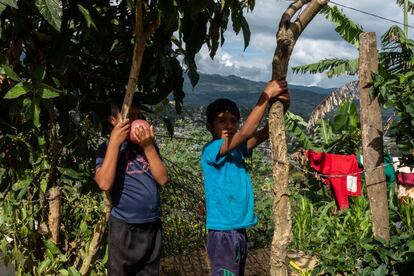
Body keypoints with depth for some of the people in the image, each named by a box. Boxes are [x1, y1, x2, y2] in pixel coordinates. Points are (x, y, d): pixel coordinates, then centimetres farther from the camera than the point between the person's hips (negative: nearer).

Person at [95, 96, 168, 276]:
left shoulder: (149, 145, 6)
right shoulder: (107, 148, -4)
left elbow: (163, 179, -5)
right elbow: (105, 184, -20)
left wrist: (148, 147, -15)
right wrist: (114, 142, -19)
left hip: (152, 225, 4)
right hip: (124, 227, -4)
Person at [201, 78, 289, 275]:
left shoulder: (238, 149, 8)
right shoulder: (210, 150, -14)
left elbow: (265, 132, -2)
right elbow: (245, 133, -26)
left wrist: (282, 105, -19)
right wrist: (266, 95, -22)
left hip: (238, 230, 8)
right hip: (223, 232, -8)